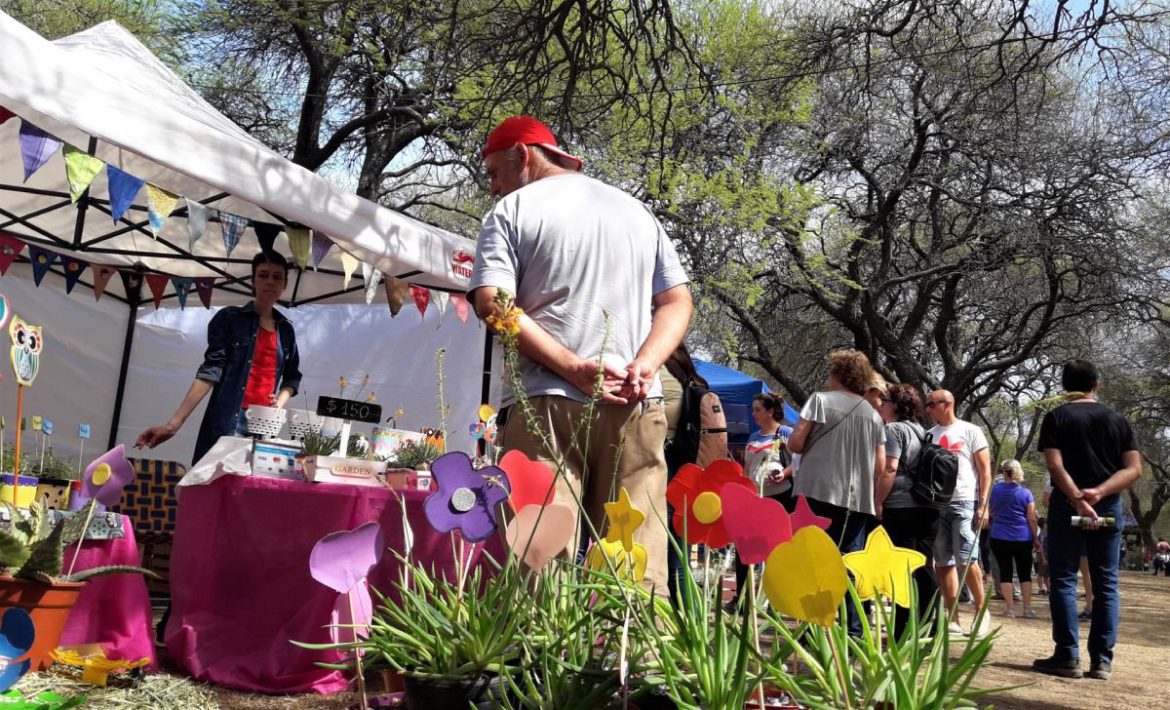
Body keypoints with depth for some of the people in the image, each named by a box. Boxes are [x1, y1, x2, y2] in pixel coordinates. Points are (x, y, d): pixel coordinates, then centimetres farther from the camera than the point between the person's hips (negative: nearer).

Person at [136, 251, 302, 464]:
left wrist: (281, 401, 2)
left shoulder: (286, 329, 14)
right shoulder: (229, 318, 3)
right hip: (226, 422, -3)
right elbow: (211, 370, -4)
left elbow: (292, 377, 24)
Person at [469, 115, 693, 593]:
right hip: (637, 408, 4)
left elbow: (492, 305, -8)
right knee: (639, 574, 2)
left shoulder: (512, 210, 7)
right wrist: (643, 367, 0)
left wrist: (575, 368, -12)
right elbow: (677, 301, 14)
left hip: (547, 403, -3)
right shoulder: (638, 212, 22)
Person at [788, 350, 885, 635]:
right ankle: (854, 630, 8)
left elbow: (795, 443, -5)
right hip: (857, 499, 4)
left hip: (819, 492, -4)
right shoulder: (873, 414, 12)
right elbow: (880, 466, 11)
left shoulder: (821, 400, 0)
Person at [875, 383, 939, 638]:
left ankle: (904, 633, -4)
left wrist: (877, 502, -11)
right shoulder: (921, 431, 19)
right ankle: (928, 629, 14)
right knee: (924, 569, 10)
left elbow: (890, 468, -15)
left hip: (900, 507, -8)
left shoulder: (894, 429, -5)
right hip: (927, 507, 8)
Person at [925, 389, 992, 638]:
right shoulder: (929, 435, 15)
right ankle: (953, 619, 10)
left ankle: (981, 611, 8)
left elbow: (985, 469, 0)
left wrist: (983, 504, -9)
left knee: (966, 560, -11)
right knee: (943, 563, 4)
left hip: (964, 503, -5)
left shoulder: (970, 431, 3)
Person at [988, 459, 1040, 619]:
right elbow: (1032, 519, -4)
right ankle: (1027, 608, 8)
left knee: (1005, 572, 4)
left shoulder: (995, 489, 0)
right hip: (1022, 538, 0)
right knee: (1025, 573, 8)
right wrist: (1036, 538, 5)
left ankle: (1010, 608, 2)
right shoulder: (1025, 493, -5)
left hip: (999, 538, 1)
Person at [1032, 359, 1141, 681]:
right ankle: (1102, 660, 6)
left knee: (1063, 580, 1)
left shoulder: (1056, 417, 0)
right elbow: (1134, 468, 0)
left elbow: (1056, 466, -13)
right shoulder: (1118, 420, 10)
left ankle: (1067, 656, -2)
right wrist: (1099, 492, -11)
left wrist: (1078, 500, -18)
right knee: (1106, 584, 7)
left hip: (1067, 505, -3)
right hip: (1109, 507, 3)